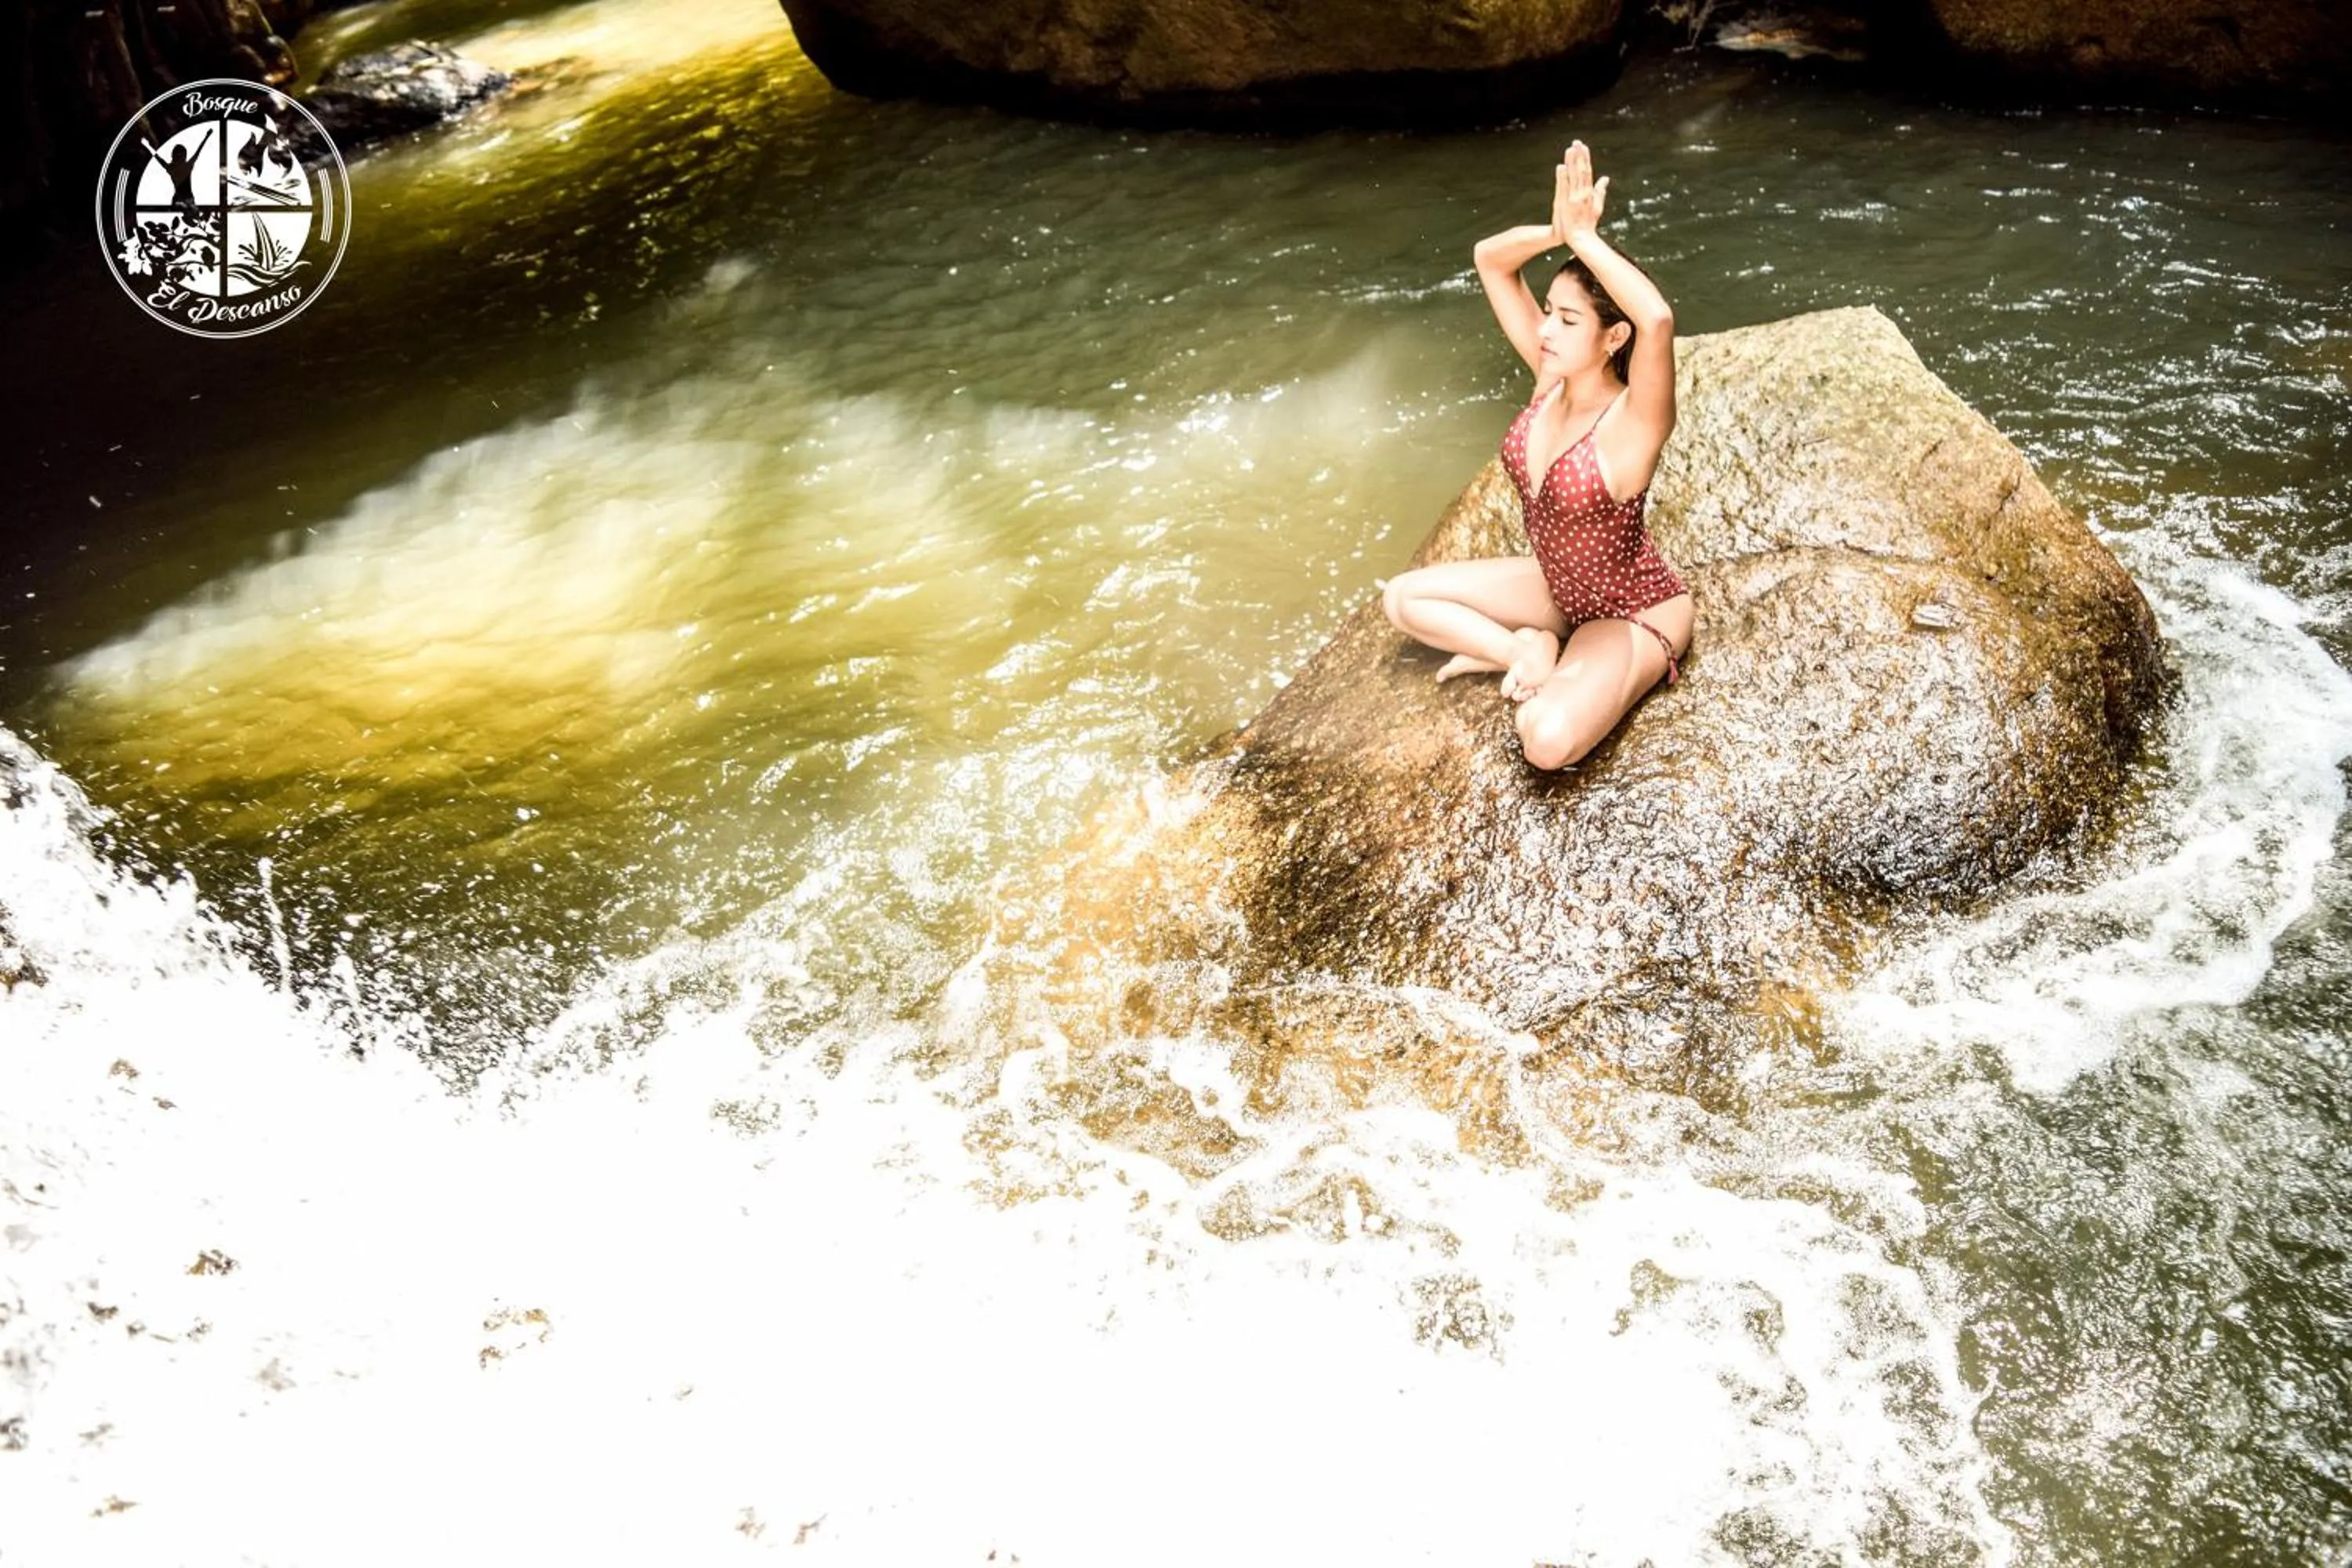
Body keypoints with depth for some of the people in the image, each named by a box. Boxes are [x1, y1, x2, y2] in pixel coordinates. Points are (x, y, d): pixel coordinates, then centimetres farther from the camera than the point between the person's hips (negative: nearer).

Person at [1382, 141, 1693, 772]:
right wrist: (1557, 232, -29)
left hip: (1635, 612, -7)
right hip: (1559, 586, 7)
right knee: (1403, 599, 5)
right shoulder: (1552, 374, -10)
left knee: (1548, 740, -32)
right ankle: (1530, 653, 2)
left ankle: (1536, 656, 0)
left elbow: (1658, 319, -53)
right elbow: (1490, 260, -9)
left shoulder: (1634, 420, -31)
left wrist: (1584, 237, -44)